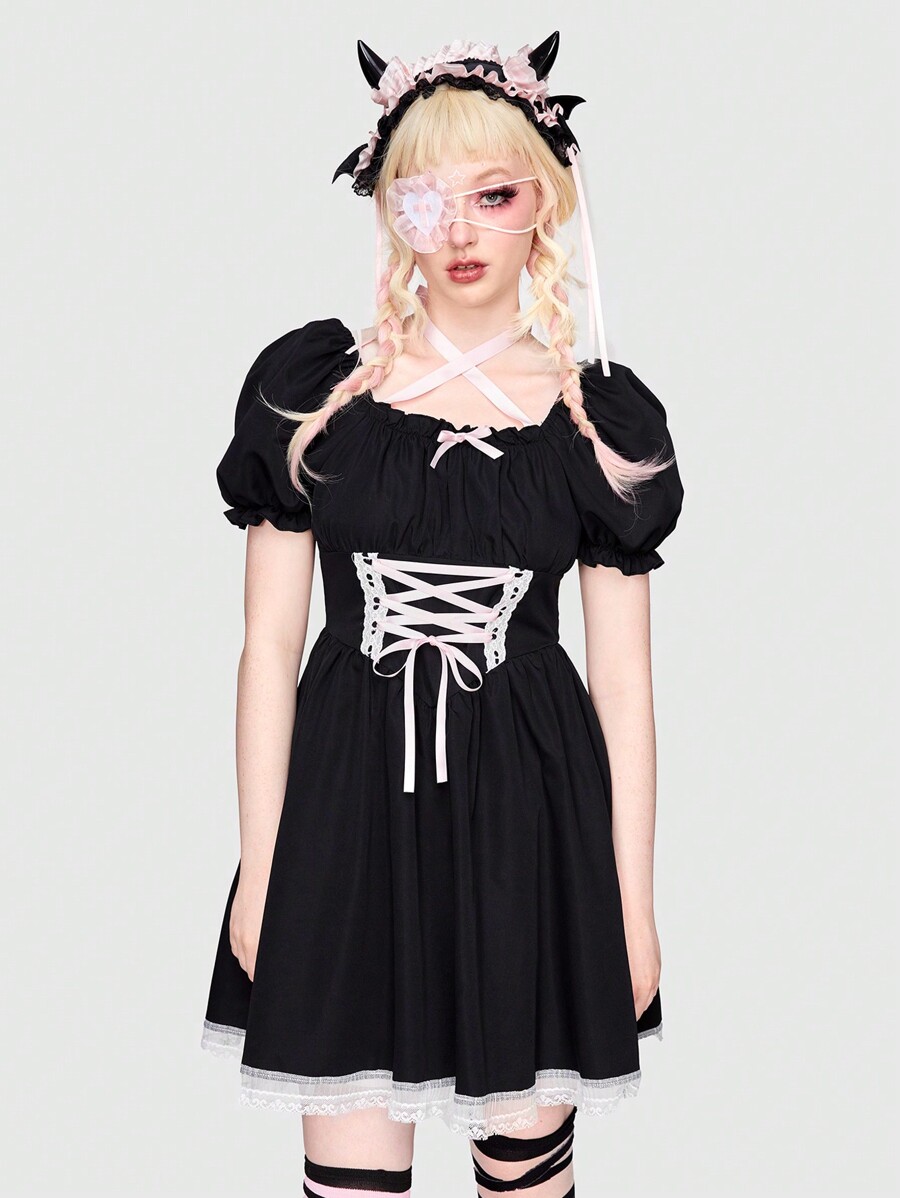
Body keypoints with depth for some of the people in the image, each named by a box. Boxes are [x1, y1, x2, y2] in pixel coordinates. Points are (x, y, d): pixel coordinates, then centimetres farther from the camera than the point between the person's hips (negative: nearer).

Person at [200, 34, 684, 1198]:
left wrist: (634, 903, 3)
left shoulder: (602, 417, 1)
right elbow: (269, 646, 1)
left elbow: (623, 679, 4)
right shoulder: (311, 385, 0)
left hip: (530, 808, 1)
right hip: (348, 799, 0)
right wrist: (259, 871, -1)